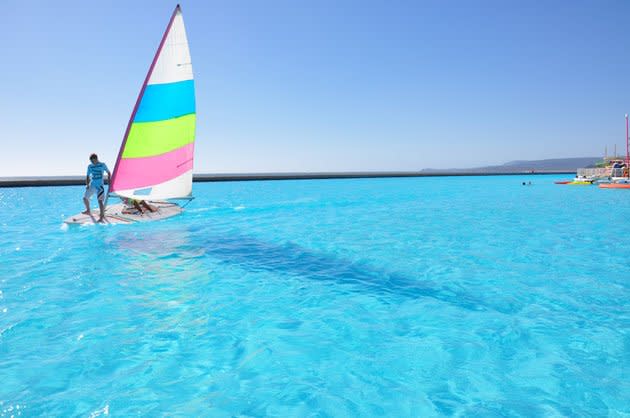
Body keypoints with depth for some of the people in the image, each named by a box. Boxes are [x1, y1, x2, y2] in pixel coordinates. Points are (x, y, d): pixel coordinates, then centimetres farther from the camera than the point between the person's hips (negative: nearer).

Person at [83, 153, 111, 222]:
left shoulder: (102, 165, -1)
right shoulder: (90, 166, 6)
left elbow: (108, 172, 9)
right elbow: (88, 176, 10)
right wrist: (87, 185, -2)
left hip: (100, 186, -4)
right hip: (92, 185, 4)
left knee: (100, 200, -15)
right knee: (85, 198, 3)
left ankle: (102, 217, -16)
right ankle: (88, 211, 31)